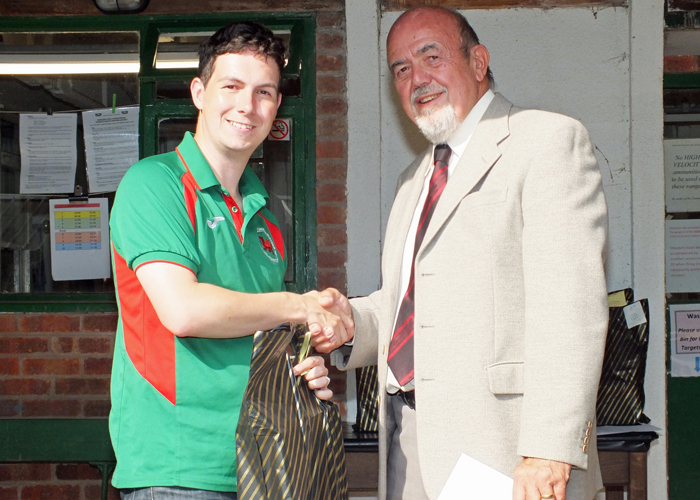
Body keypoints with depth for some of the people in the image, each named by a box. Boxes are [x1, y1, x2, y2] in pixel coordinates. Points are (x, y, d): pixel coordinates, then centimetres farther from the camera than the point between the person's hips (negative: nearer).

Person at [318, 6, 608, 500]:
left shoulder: (549, 141, -3)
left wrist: (549, 451, -22)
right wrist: (353, 320, 4)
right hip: (409, 442, 7)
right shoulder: (414, 181, 24)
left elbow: (570, 308, -14)